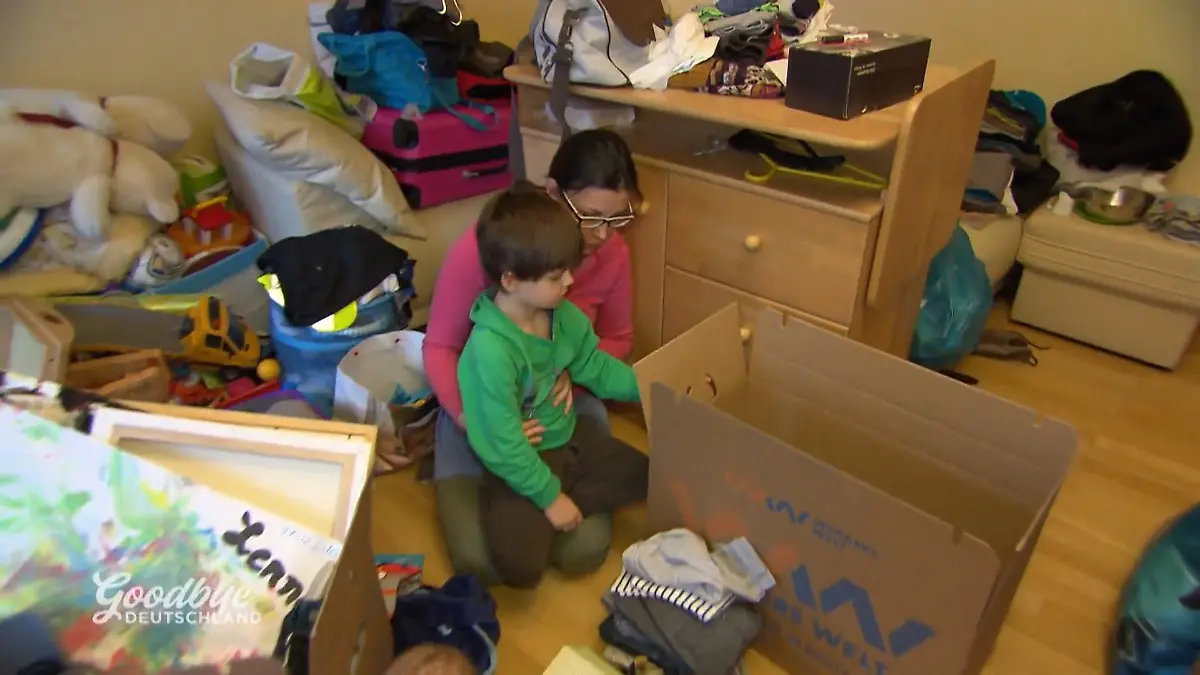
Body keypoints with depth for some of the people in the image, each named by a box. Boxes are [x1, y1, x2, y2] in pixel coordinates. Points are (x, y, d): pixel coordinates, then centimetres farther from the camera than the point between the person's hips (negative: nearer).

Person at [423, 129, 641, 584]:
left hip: (563, 401, 3)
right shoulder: (481, 248, -26)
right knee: (480, 561, -12)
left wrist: (572, 372, -19)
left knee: (583, 552, -10)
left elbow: (618, 340, 3)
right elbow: (439, 347, -14)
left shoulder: (613, 254, -14)